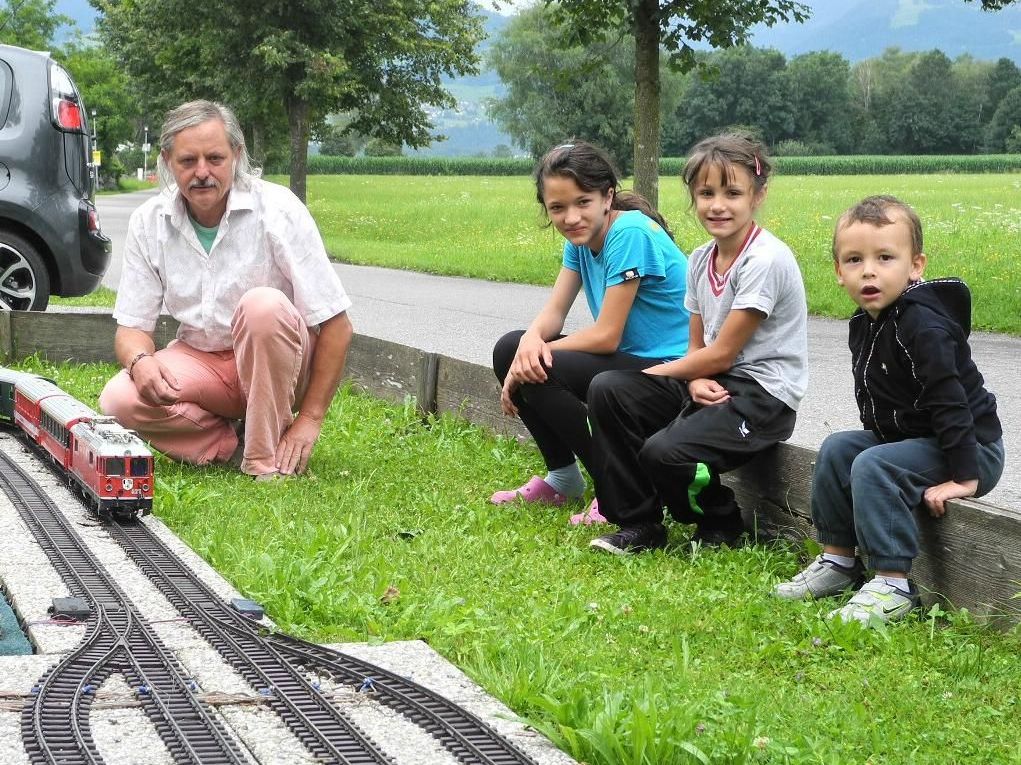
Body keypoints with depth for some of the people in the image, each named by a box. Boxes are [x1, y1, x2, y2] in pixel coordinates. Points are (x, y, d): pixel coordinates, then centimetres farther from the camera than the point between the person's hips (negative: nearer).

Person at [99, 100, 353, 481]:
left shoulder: (277, 209, -17)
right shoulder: (148, 222, -6)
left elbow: (335, 325, -16)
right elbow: (132, 327, -1)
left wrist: (310, 419, -18)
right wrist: (140, 362, -27)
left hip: (277, 361, -3)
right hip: (199, 360, 3)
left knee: (263, 305, -36)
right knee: (118, 400, -24)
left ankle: (269, 460, -24)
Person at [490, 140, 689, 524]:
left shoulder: (630, 234, -22)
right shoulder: (582, 236, 5)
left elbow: (605, 336, -22)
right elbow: (554, 312, 1)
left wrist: (536, 349, -12)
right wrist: (530, 340, -22)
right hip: (628, 359, 9)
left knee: (540, 373, -24)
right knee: (509, 350, 4)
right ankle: (562, 478, 14)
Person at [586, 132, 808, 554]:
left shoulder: (766, 260, -18)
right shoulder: (700, 260, 8)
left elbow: (722, 353, -16)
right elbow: (697, 346, 12)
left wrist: (652, 372, -6)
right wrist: (695, 381, -12)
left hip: (762, 394, -8)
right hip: (712, 382, 8)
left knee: (664, 452, -28)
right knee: (607, 389, -9)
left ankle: (722, 528, 4)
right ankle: (639, 525, -1)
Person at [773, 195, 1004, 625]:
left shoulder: (923, 328, -26)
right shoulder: (866, 324, 3)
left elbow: (949, 402, -29)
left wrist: (963, 477, -30)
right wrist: (878, 437, 10)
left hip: (971, 450, -10)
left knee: (873, 467, -26)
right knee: (837, 449, 6)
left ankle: (892, 586, -21)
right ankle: (838, 562, 15)